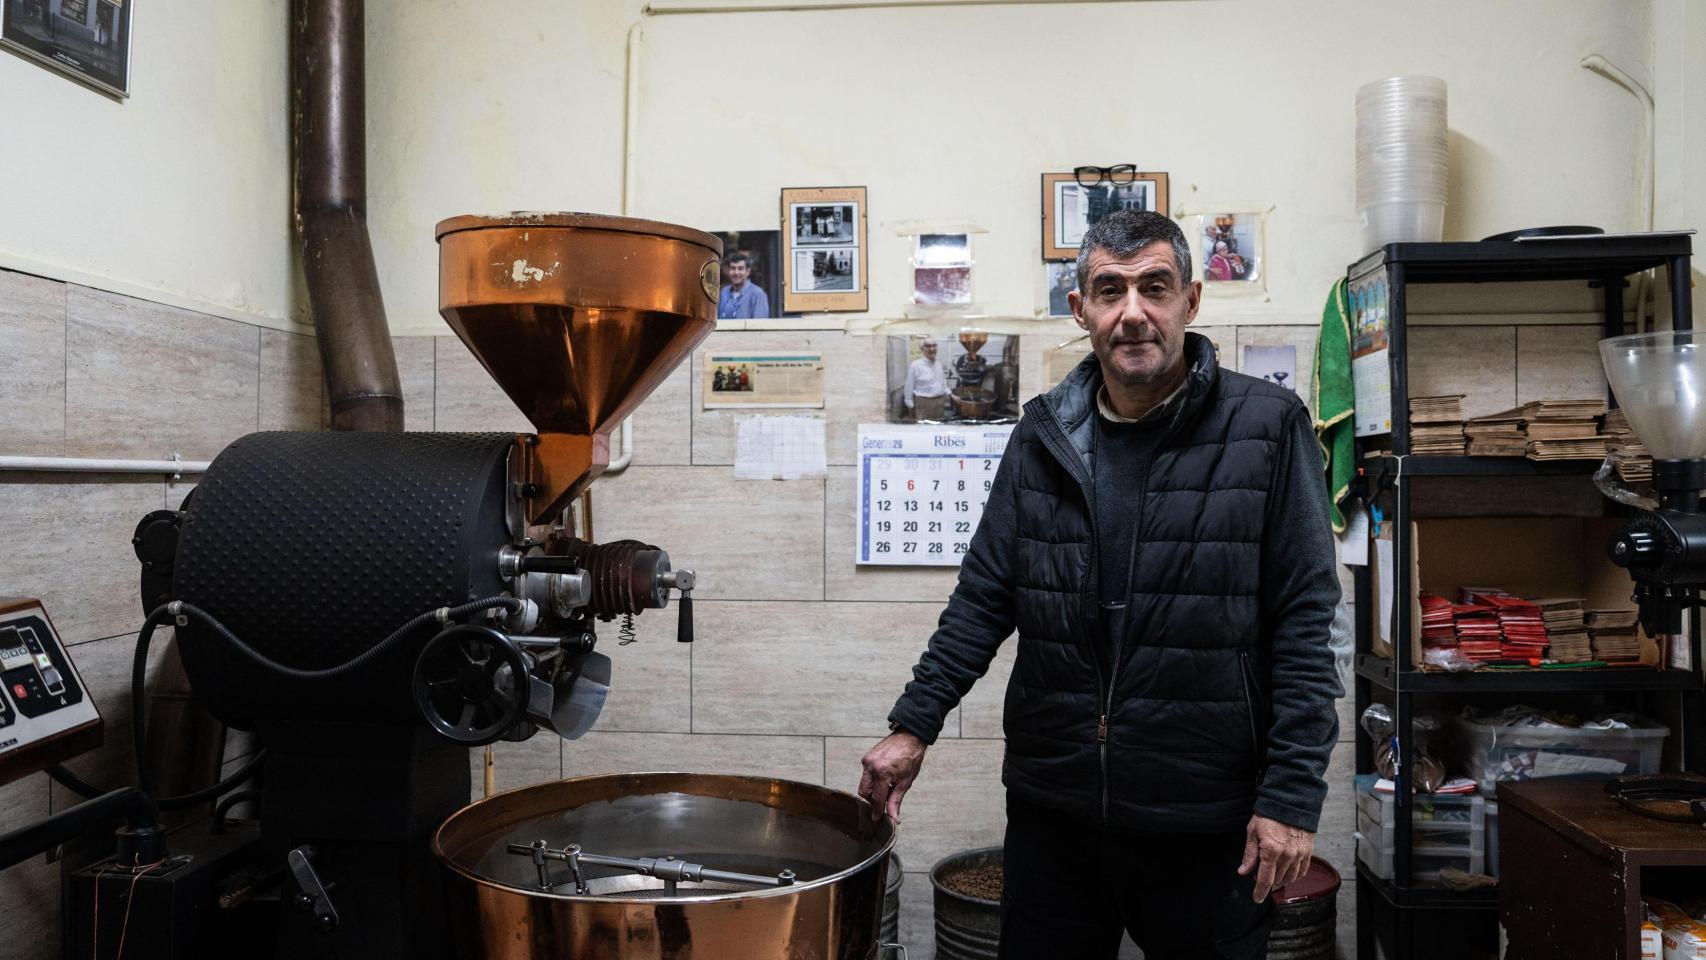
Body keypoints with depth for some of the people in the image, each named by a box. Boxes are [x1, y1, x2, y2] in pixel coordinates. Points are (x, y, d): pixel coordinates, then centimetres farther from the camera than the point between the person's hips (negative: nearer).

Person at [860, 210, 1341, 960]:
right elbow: (984, 597, 7)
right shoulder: (1043, 434, 4)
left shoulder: (1267, 428, -6)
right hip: (1053, 809, 3)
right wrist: (913, 726, 2)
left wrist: (1292, 794, -11)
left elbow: (1303, 623, -7)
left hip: (1207, 817, -3)